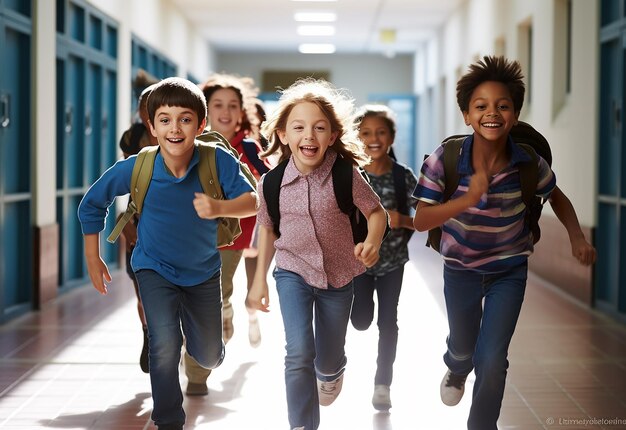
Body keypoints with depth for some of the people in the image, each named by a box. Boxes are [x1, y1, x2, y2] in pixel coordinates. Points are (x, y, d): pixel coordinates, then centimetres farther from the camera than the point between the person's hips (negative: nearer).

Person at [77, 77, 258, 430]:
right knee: (166, 344, -22)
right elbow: (92, 204, -8)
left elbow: (252, 201, -26)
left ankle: (189, 316, 52)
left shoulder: (219, 161, -24)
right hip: (156, 268, -2)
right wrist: (93, 260, -3)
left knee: (210, 358, 16)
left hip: (204, 271, 2)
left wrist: (220, 208, -46)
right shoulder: (136, 168, -23)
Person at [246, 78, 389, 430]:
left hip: (338, 275, 0)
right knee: (299, 353, -19)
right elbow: (268, 230, 3)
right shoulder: (272, 182, -13)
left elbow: (377, 212, -7)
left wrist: (372, 242, -27)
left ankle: (332, 373, 55)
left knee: (327, 360, 16)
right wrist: (260, 280, 7)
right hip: (293, 272, 0)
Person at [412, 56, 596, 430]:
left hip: (510, 269, 0)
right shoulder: (446, 159, -27)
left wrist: (577, 237, -15)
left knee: (492, 360, -7)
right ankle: (456, 371, 62)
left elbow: (557, 197, 0)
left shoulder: (528, 162, -22)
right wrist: (468, 199, -42)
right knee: (463, 348, 23)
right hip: (461, 267, 0)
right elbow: (420, 221, -28)